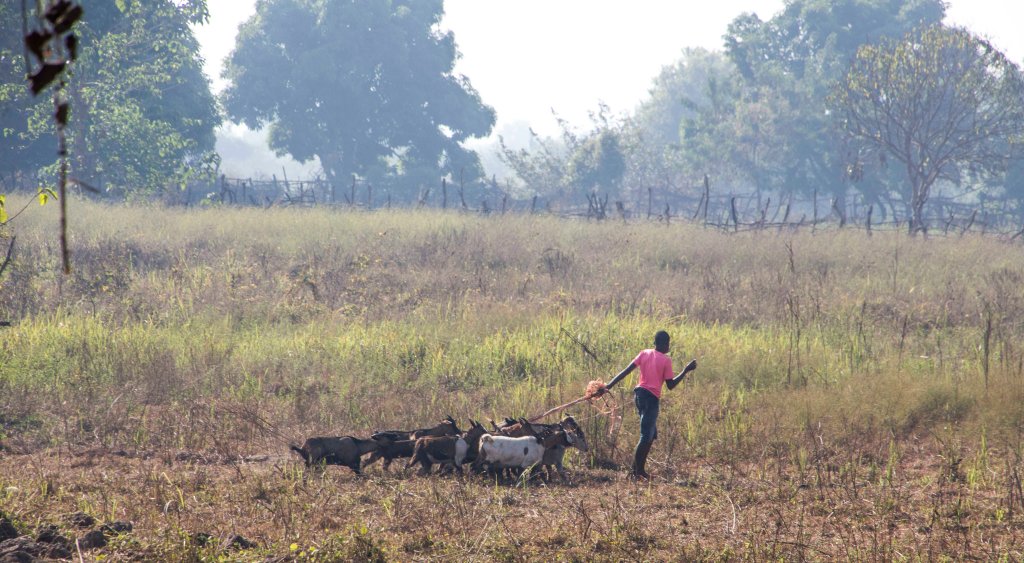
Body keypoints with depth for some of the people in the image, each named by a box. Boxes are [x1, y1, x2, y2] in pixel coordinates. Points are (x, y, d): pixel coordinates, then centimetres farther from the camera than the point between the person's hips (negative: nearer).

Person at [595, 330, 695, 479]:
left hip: (639, 394, 7)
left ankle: (640, 469, 17)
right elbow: (670, 385, -4)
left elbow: (625, 372, 2)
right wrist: (686, 371, 3)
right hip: (651, 398, -7)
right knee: (646, 436, -5)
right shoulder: (666, 360, -6)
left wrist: (608, 386, -1)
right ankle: (635, 470, -10)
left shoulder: (644, 354, 9)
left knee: (651, 434, 18)